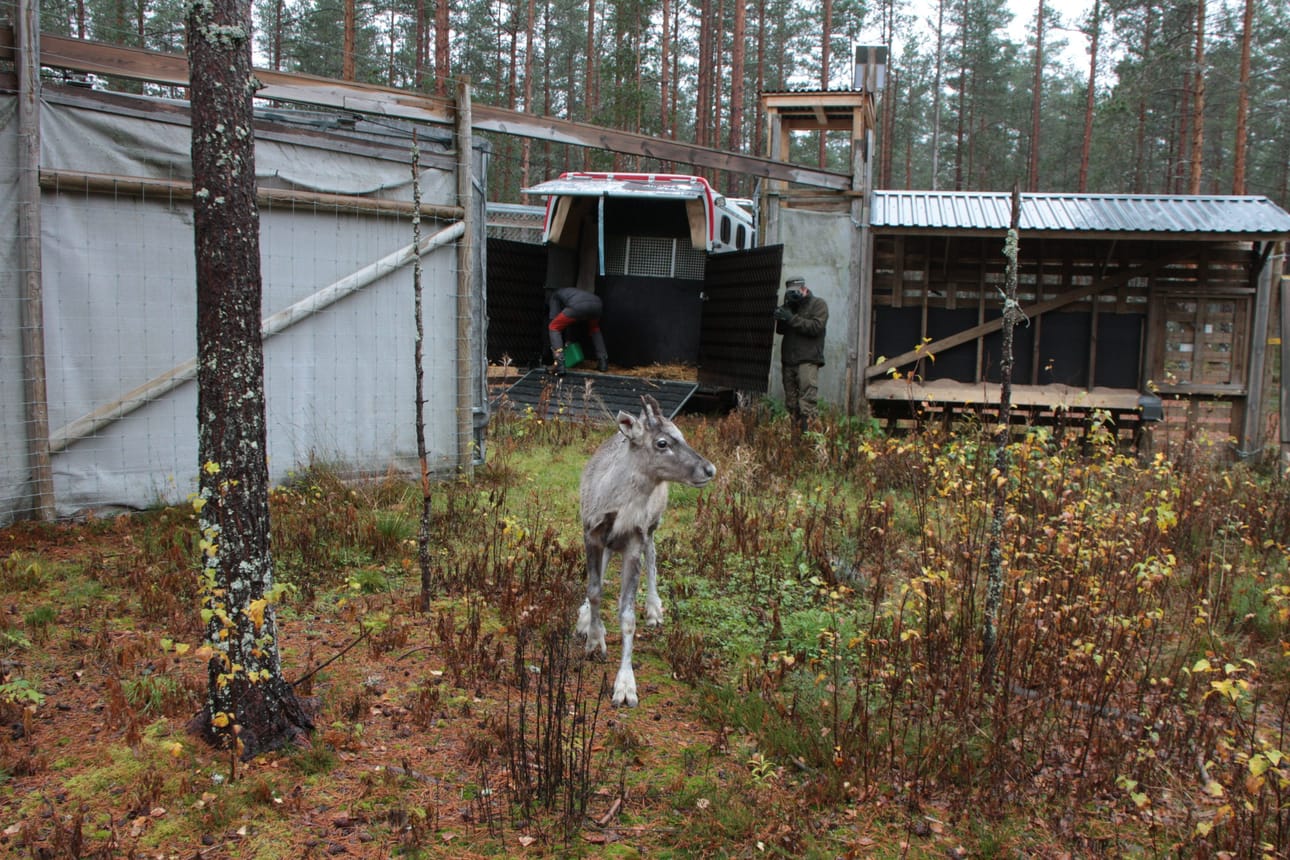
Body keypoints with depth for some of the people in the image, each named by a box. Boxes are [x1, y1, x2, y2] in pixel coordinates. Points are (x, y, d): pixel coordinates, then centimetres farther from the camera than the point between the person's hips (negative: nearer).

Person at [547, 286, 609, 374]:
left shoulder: (555, 295, 32)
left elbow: (554, 317, 24)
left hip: (578, 305, -5)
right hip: (597, 303, 5)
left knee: (553, 328, 15)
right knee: (594, 328, 37)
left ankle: (559, 364, -2)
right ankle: (603, 362, 25)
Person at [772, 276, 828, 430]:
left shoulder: (818, 304, 1)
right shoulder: (789, 305, 21)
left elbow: (816, 327, -13)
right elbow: (780, 330, 18)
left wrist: (792, 319, -16)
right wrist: (780, 318, -4)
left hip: (808, 360, -6)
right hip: (788, 360, 6)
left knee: (807, 399, -17)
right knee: (791, 401, 5)